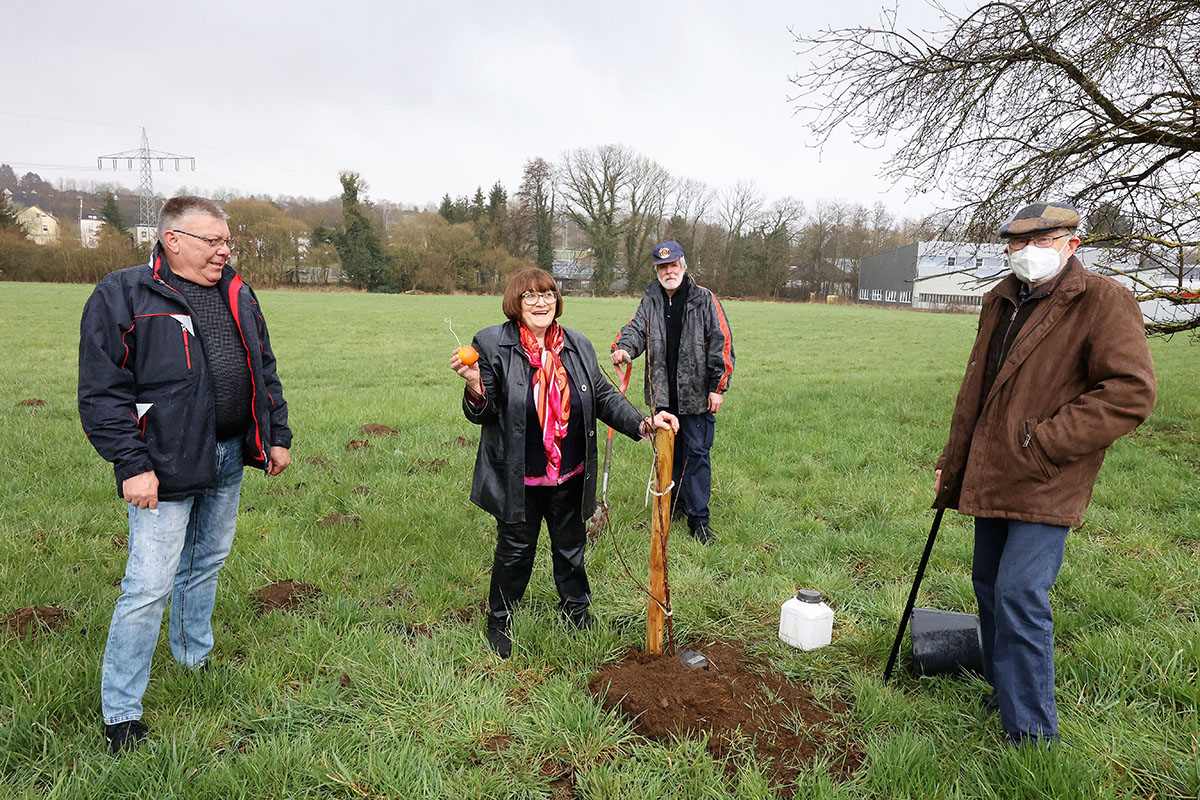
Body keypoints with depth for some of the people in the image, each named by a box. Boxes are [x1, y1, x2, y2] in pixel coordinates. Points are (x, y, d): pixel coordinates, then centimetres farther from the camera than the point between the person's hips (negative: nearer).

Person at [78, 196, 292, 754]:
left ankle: (195, 661, 41)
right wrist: (132, 465, -17)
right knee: (148, 587, -4)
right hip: (166, 466, -6)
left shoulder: (237, 295, 10)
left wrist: (277, 436, 13)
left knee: (206, 565, 20)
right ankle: (120, 712, 13)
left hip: (229, 458, 6)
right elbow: (102, 392, -12)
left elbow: (265, 372, 17)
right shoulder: (121, 295, -9)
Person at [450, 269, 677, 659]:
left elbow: (603, 396, 7)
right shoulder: (492, 344, -10)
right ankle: (499, 622, 37)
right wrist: (475, 387, -29)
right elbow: (483, 413, -7)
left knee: (571, 546, 19)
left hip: (570, 475, 4)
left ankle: (577, 611, 44)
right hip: (518, 478, -3)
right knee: (516, 549, 13)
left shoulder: (578, 345, 2)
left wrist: (643, 423, -6)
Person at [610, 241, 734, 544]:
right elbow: (636, 328, -1)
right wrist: (624, 348, -26)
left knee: (696, 452, -2)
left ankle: (698, 516, 7)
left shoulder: (704, 300, -2)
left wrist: (718, 387, -8)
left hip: (696, 392, -4)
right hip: (663, 392, 4)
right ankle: (675, 503, 31)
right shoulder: (651, 300, 10)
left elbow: (721, 343, -4)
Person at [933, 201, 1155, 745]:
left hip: (1045, 485, -7)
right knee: (989, 586, 16)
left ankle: (1032, 736, 3)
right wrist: (951, 465, 21)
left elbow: (1131, 393, -17)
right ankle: (1003, 690, 36)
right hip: (990, 476, 8)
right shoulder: (1001, 302, 12)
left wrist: (1045, 442, -19)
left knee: (1019, 596, -11)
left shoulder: (1103, 301, -10)